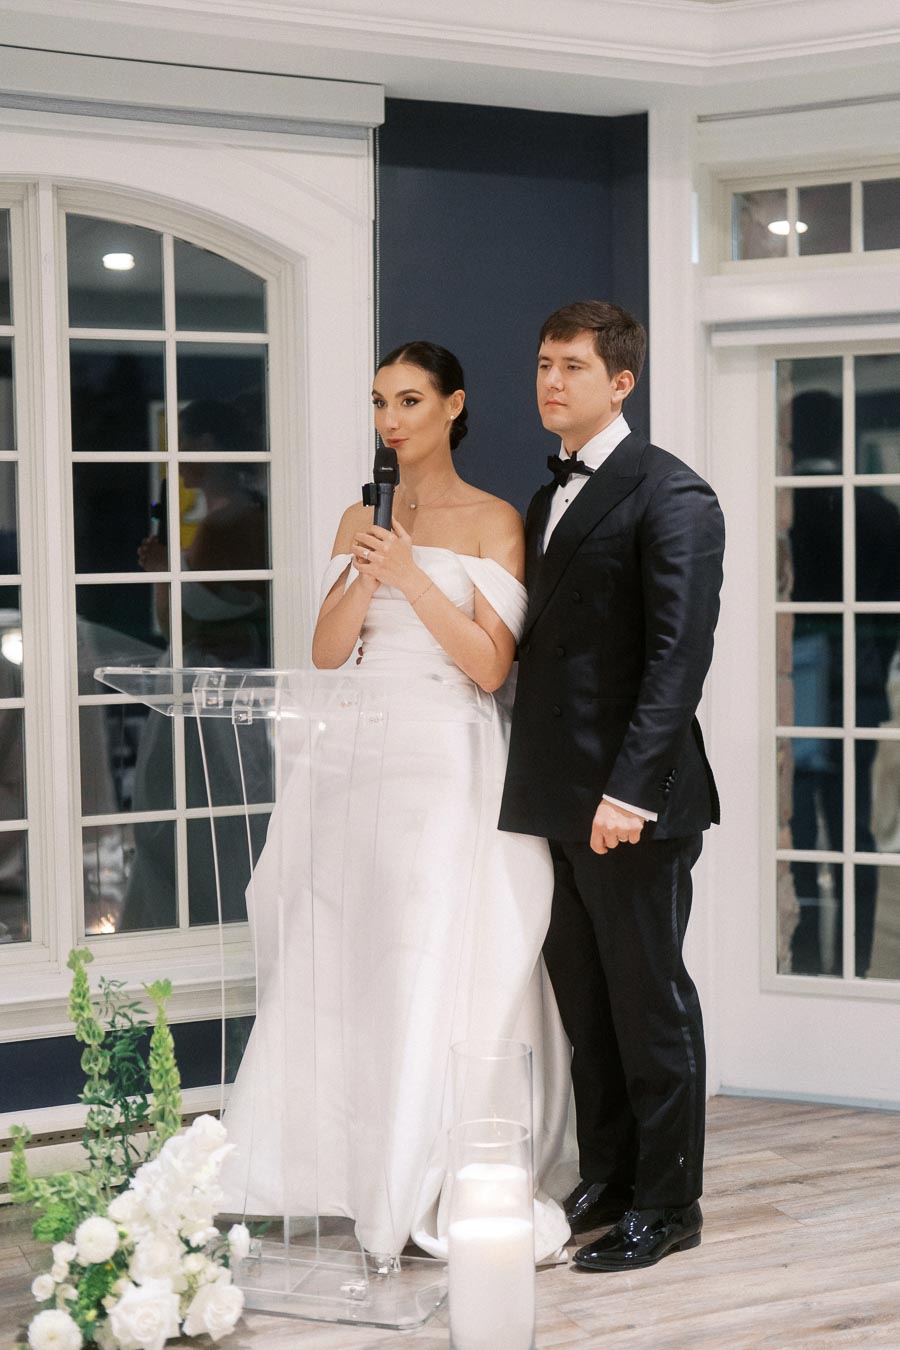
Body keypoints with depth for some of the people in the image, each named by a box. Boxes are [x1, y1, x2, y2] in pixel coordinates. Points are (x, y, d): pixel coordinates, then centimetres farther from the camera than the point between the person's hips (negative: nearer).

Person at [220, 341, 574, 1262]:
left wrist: (412, 574, -15)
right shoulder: (359, 521, 14)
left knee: (440, 964, -7)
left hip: (447, 767, -5)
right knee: (343, 963, 3)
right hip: (357, 761, 5)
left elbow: (490, 665, -8)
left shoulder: (492, 523, 0)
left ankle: (446, 1189, 1)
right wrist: (367, 569, -9)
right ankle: (358, 1174, 12)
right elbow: (326, 654, 6)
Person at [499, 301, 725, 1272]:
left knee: (649, 1000, 1)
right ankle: (605, 1178, 26)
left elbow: (679, 652, -17)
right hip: (555, 795, 8)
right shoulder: (546, 502, 18)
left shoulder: (669, 496, -9)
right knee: (583, 999, 14)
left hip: (629, 800, -8)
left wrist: (630, 788, -23)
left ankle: (665, 1203, 11)